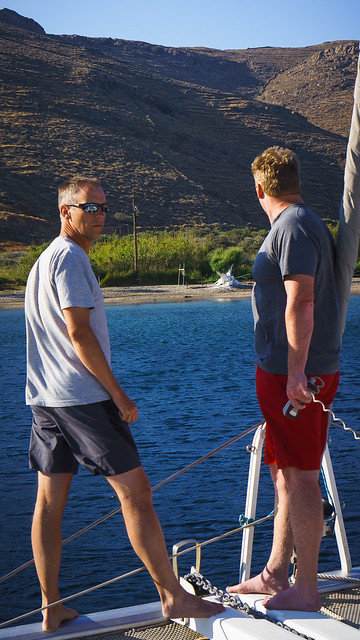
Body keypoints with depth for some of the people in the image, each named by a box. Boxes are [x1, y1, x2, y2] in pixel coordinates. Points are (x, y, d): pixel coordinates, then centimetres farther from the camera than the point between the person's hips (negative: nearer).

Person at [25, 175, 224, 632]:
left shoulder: (44, 260, 21)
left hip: (45, 399, 10)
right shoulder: (70, 257, -11)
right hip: (82, 397, -10)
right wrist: (119, 394, -13)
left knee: (49, 500, 9)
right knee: (135, 491, -5)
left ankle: (51, 609, 15)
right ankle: (173, 597, 1)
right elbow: (78, 332, -18)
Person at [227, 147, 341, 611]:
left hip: (296, 376, -10)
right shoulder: (301, 224, 18)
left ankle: (306, 590, 4)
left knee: (300, 477, -5)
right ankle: (274, 575, 26)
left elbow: (301, 304, -23)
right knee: (284, 474, 15)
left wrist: (296, 374, -26)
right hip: (285, 372, 10)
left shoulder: (294, 228, -14)